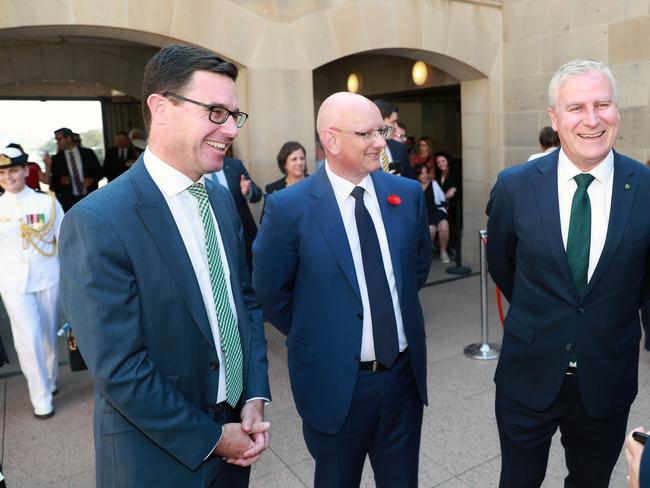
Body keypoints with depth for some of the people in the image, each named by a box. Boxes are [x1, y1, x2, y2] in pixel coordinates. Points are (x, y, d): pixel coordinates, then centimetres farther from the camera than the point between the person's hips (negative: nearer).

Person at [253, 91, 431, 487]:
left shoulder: (408, 194, -3)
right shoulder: (289, 207, -15)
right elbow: (270, 292, -4)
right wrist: (314, 337, 3)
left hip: (405, 373, 4)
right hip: (335, 382, -3)